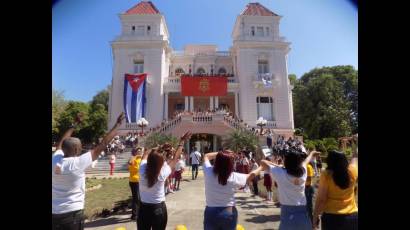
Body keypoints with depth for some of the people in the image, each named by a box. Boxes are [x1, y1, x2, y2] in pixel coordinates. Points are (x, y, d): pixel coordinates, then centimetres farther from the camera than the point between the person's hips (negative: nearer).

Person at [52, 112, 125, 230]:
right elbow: (102, 145, -17)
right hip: (72, 213, -6)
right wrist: (117, 124, -10)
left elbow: (62, 142, 13)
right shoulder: (78, 163, -21)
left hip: (54, 213, 6)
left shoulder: (55, 160, -6)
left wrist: (75, 124, 22)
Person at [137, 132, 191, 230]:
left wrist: (159, 148, 8)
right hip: (159, 209, -2)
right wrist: (182, 142, 1)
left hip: (143, 209, 3)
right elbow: (175, 159, -7)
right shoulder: (162, 174, -20)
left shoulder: (142, 171, -15)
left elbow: (146, 153, 4)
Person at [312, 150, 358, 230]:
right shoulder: (352, 172, -6)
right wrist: (355, 155, 41)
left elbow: (321, 199, -16)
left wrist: (315, 216, -5)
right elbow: (354, 160, 19)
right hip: (352, 216, 4)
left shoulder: (326, 175, -17)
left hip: (332, 217, -4)